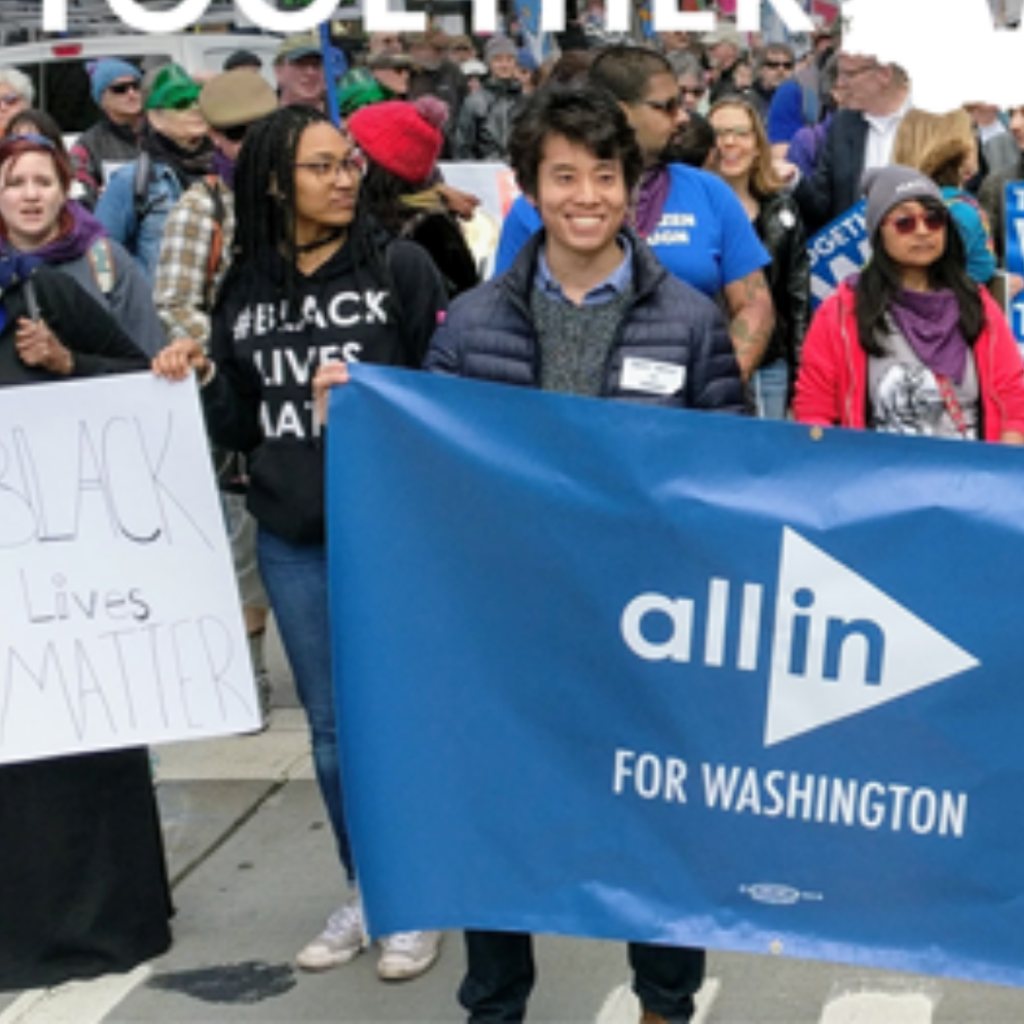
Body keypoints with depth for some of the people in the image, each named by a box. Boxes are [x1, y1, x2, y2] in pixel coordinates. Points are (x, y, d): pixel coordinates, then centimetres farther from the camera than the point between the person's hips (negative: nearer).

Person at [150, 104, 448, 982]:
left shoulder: (401, 268, -4)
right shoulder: (245, 289, 7)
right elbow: (238, 426, 11)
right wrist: (200, 380, -6)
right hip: (291, 540, 4)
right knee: (330, 724, 12)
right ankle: (365, 891, 28)